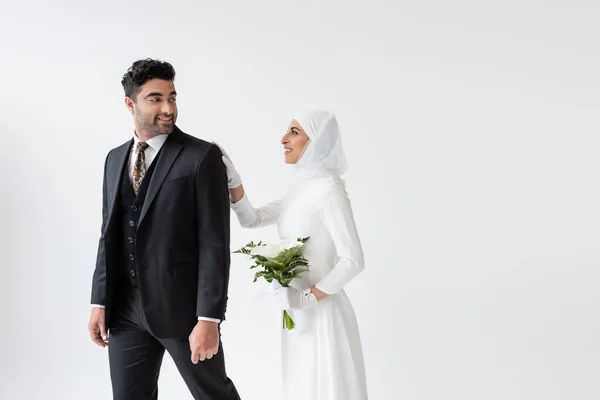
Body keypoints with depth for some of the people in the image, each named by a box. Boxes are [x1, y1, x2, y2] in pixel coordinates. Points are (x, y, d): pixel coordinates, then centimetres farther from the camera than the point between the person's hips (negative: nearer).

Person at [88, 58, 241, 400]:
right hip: (126, 309, 5)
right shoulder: (116, 158, 10)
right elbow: (109, 235, 13)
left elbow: (215, 242, -13)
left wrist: (209, 318, -17)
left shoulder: (203, 156, -10)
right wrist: (100, 301, 8)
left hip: (184, 306, -5)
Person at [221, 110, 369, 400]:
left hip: (321, 312, -8)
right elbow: (251, 219, 10)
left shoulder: (329, 191, -16)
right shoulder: (302, 188, 9)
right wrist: (232, 178, -3)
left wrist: (308, 298, -20)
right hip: (298, 313, 8)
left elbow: (353, 261, -19)